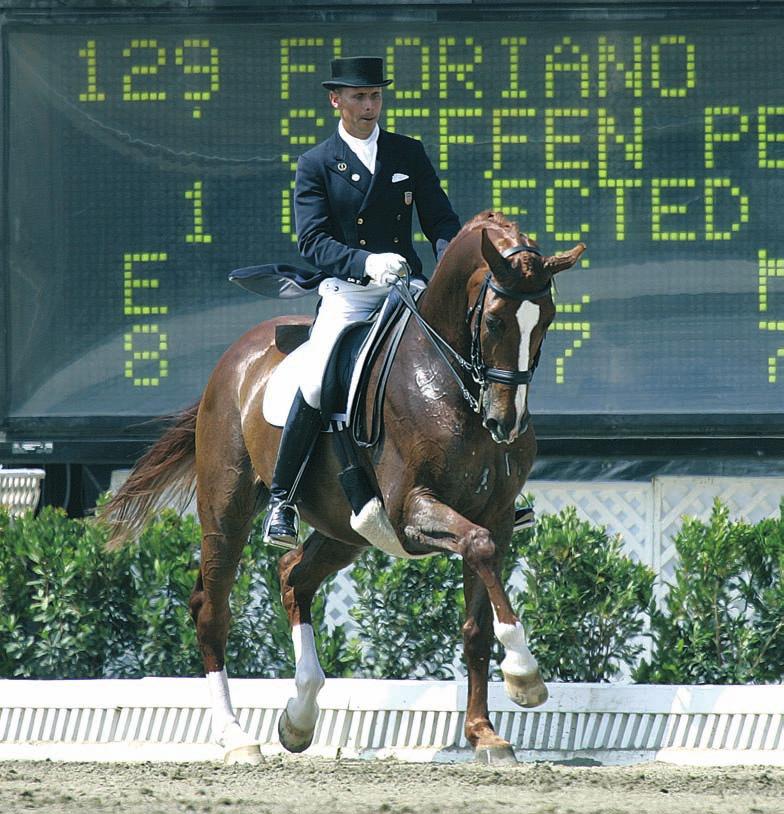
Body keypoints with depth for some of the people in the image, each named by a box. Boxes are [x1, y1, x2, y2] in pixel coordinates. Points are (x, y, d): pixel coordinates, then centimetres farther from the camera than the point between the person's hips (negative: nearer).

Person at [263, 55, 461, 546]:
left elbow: (441, 221, 10)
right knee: (316, 385, -26)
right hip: (346, 292, -2)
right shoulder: (316, 165, 6)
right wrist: (365, 262, -23)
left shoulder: (409, 154, 13)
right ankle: (282, 500, -13)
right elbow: (313, 239, -5)